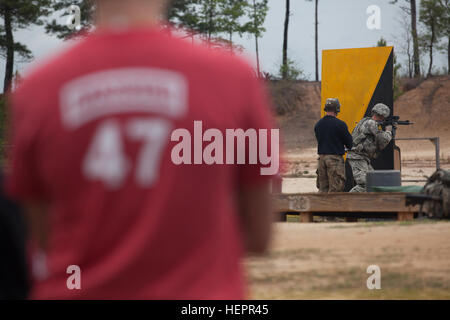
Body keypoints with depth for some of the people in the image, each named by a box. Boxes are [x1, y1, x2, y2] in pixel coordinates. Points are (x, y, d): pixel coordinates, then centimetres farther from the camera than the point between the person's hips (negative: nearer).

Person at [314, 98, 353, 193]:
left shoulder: (318, 125, 7)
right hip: (335, 158, -6)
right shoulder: (340, 124, -12)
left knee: (323, 188, 13)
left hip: (322, 157, 6)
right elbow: (349, 144, -7)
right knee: (335, 188, -2)